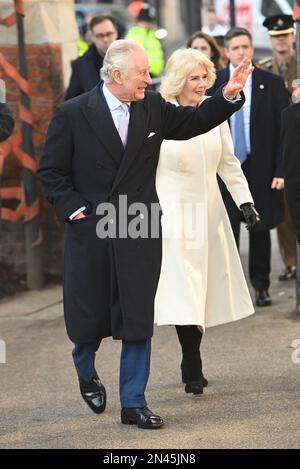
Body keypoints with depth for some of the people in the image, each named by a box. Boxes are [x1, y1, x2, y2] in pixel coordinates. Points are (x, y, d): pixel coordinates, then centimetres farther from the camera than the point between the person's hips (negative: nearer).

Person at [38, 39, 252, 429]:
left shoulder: (153, 108, 3)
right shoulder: (72, 114, -7)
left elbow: (193, 122, 14)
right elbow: (50, 171, -1)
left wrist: (229, 95, -1)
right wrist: (74, 208, -9)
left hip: (139, 235, 3)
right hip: (89, 232, -2)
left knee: (138, 319, 1)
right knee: (88, 317, 9)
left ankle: (133, 403, 10)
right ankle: (86, 373, 41)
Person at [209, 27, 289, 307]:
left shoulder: (272, 84, -1)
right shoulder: (213, 83, 1)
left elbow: (283, 131, -1)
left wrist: (281, 170, -8)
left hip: (260, 168, 0)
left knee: (260, 228, 9)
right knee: (226, 229, 1)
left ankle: (261, 285, 23)